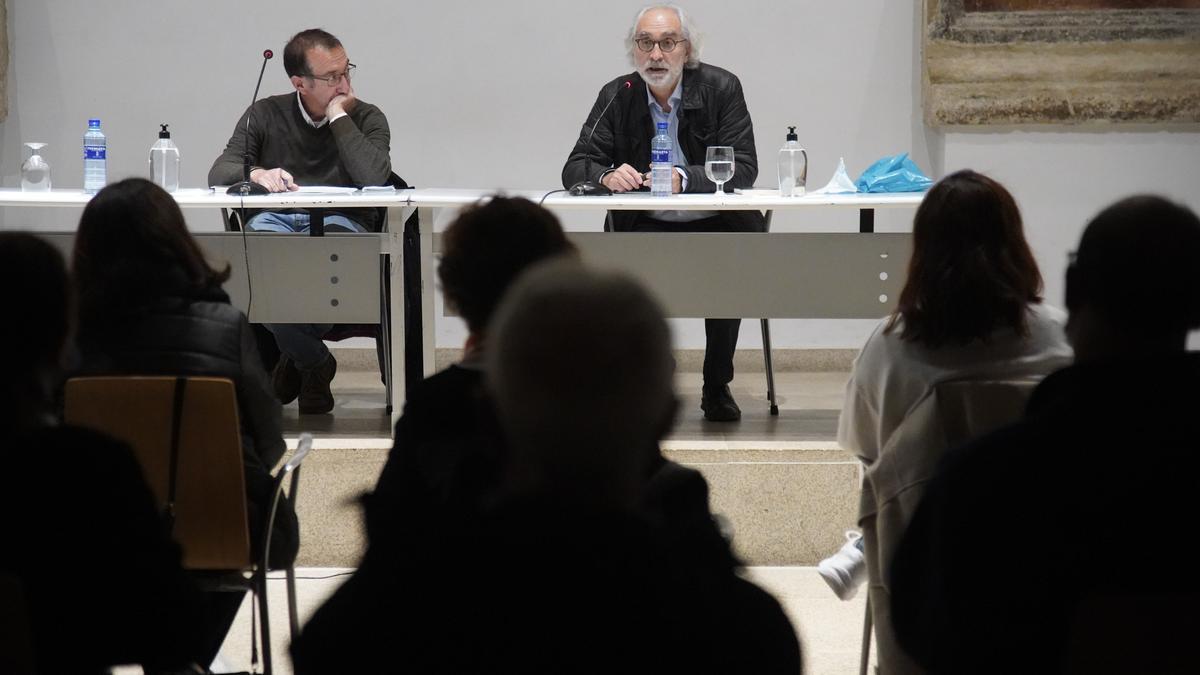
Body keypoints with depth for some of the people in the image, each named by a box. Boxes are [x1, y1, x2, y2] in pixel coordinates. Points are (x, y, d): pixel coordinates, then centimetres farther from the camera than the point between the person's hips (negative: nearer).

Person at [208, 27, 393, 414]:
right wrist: (257, 174, -21)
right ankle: (313, 361, -13)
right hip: (274, 219, 1)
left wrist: (338, 117, -8)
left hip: (338, 222, -1)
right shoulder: (266, 115, 12)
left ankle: (296, 355, -13)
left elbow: (375, 178, -12)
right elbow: (219, 172, 1)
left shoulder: (366, 119, 8)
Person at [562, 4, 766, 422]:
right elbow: (575, 168, -1)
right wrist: (606, 176, -26)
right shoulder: (617, 97, 3)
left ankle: (717, 387, -11)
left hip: (717, 226, -2)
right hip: (649, 228, 2)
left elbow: (744, 168, -11)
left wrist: (684, 179, -28)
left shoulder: (721, 88, -3)